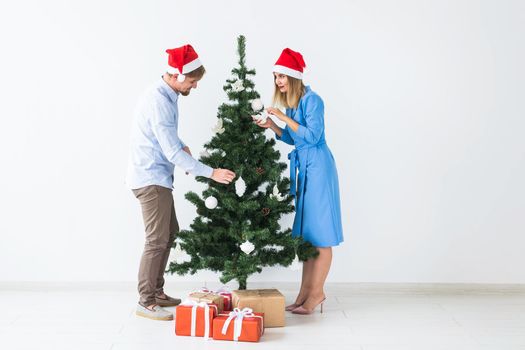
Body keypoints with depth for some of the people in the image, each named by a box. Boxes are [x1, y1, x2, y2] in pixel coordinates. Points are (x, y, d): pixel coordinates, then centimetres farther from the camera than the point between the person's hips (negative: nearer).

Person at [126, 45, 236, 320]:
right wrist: (212, 173, -22)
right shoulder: (159, 101, -23)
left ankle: (156, 292, 25)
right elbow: (172, 153, -25)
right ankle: (146, 303, 1)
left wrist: (181, 146, 4)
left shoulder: (167, 94, 8)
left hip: (158, 177, 10)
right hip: (151, 179, -10)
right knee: (157, 240, -7)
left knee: (169, 233, 16)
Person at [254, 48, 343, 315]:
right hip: (302, 167, 9)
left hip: (317, 167, -9)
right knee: (305, 232, 10)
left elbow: (312, 136, -19)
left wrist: (285, 118, -18)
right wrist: (272, 126, 3)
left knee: (319, 233, -3)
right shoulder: (291, 103, 12)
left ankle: (316, 292, 3)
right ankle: (306, 290, 16)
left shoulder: (312, 100, -13)